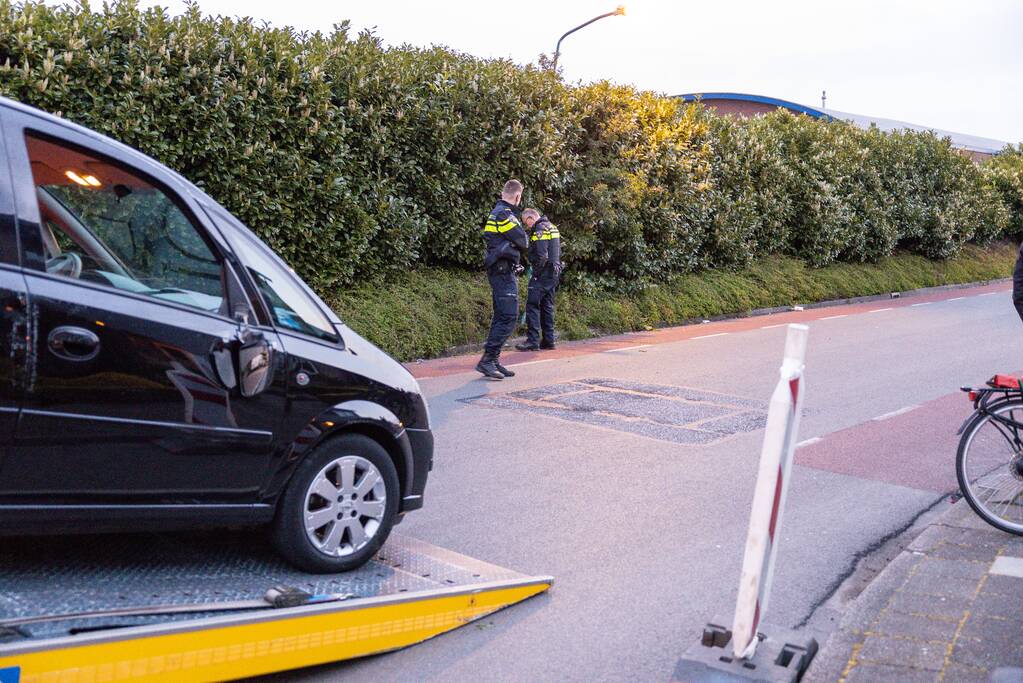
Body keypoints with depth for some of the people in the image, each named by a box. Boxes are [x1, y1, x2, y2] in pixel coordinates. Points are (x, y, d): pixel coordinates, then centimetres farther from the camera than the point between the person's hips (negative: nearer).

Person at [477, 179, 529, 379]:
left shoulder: (495, 213, 18)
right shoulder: (504, 215, -14)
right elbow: (523, 243, -12)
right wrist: (520, 246, 9)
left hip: (498, 271, 10)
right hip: (504, 271, -10)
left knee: (501, 317, 11)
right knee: (509, 317, -13)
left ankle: (493, 361, 13)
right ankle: (487, 360, -15)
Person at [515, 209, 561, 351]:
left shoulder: (540, 229, -12)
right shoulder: (552, 227, 18)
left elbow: (542, 256, -20)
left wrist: (536, 273, -14)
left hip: (543, 274, -10)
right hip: (555, 272, 10)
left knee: (532, 305, -8)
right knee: (547, 306, 13)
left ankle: (533, 341, -12)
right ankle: (548, 340, 14)